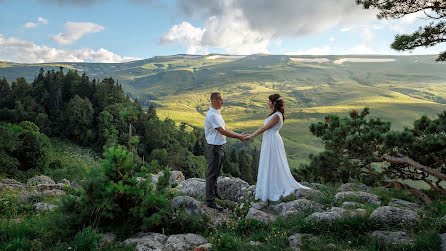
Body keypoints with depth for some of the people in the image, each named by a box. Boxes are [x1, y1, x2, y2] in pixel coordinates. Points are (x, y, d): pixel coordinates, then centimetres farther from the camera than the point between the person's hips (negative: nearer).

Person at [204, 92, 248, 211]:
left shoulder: (217, 113, 13)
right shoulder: (211, 115, -20)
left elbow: (225, 129, 14)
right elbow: (222, 131, -21)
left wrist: (239, 135, 7)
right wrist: (238, 137, -16)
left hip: (220, 146, 10)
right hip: (214, 147, -10)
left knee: (216, 172, 23)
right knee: (212, 173, -3)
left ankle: (215, 192, 40)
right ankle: (210, 201, 4)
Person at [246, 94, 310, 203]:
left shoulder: (277, 115, -17)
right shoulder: (273, 114, 14)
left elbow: (264, 128, -18)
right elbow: (263, 126, 14)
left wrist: (251, 136, -15)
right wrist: (251, 134, 10)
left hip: (273, 141, -10)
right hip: (268, 142, 10)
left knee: (272, 167, -1)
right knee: (268, 167, 14)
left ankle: (273, 193, 9)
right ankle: (270, 192, 23)